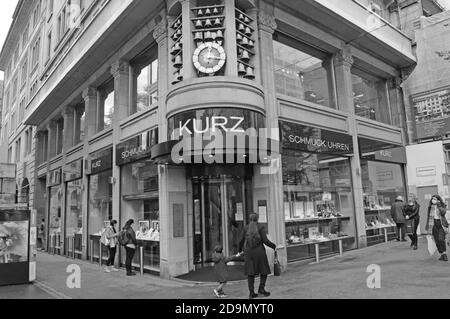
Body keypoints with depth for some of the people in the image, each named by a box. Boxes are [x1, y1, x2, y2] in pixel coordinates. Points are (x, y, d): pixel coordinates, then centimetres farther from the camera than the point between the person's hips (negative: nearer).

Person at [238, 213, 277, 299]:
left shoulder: (246, 228, 4)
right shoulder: (261, 227, -5)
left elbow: (241, 241, 4)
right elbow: (265, 241, -11)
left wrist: (240, 250, 22)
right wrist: (274, 246, 4)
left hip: (249, 252, 3)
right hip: (259, 252, -3)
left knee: (251, 272, 6)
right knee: (264, 271, 10)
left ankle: (251, 292, 3)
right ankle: (261, 289, -1)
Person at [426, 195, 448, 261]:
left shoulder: (443, 206, 0)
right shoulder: (430, 207, 9)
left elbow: (443, 212, -20)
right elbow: (429, 217, 13)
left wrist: (439, 206, -18)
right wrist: (427, 225, 12)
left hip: (441, 223, -3)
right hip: (434, 224, 4)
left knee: (441, 239, -18)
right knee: (437, 241, 2)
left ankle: (445, 254, -11)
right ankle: (442, 255, 11)